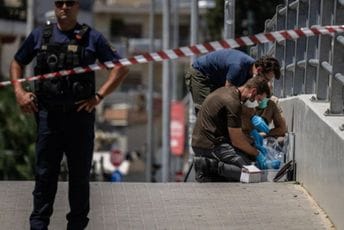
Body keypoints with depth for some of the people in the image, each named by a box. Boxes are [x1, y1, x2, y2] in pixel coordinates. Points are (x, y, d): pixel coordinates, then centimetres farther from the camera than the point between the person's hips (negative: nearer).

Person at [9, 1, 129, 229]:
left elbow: (121, 68, 3)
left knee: (80, 174, 7)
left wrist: (99, 96, -5)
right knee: (45, 174, 2)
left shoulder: (92, 37, 2)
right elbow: (17, 63, 19)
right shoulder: (39, 35, 7)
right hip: (48, 114, 1)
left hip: (80, 115, -1)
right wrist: (19, 92, 3)